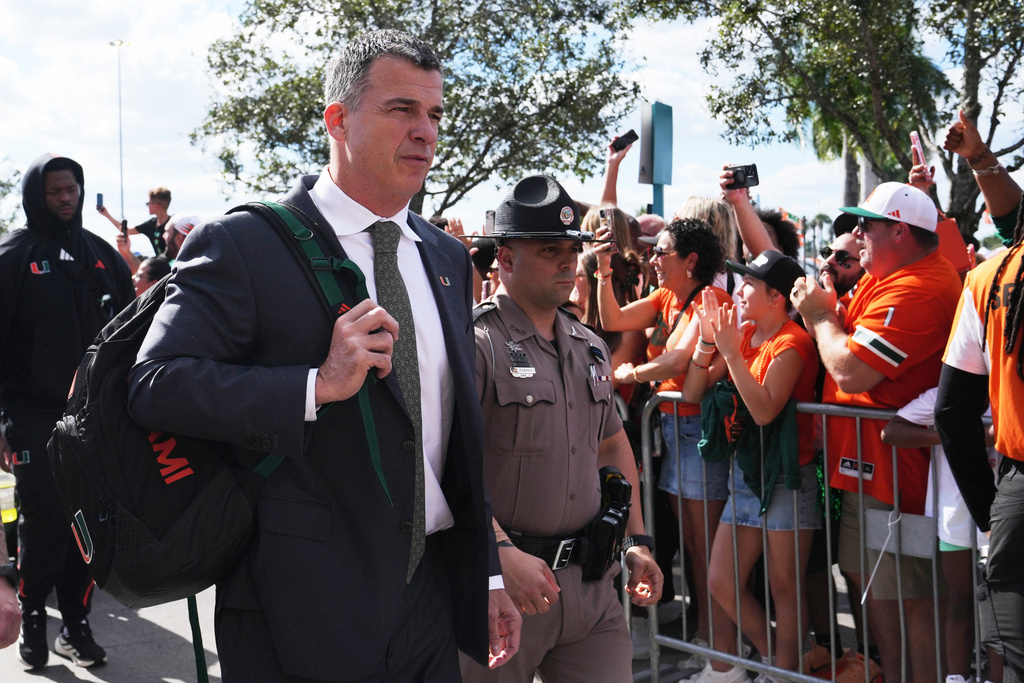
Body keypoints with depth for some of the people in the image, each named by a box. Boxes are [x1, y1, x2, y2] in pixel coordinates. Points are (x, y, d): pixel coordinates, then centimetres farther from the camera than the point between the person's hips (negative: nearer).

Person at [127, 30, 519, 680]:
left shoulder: (448, 257, 11)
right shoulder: (242, 244, -9)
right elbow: (156, 384, -18)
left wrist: (488, 575, 15)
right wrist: (318, 385, -27)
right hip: (301, 611, -6)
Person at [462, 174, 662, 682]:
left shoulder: (590, 348, 13)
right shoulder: (476, 343, -11)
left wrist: (637, 540, 15)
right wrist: (503, 553, -26)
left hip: (592, 583, 6)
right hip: (501, 580, -6)